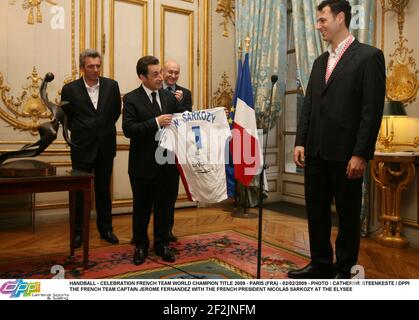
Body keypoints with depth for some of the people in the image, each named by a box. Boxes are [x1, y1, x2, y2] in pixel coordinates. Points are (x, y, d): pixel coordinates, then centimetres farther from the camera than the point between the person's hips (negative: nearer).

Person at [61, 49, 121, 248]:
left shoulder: (111, 86, -1)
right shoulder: (70, 89, -5)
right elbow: (65, 116, 6)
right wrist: (80, 131, 6)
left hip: (105, 147, 2)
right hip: (82, 148, -1)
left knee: (103, 190, 13)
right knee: (80, 191, 7)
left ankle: (105, 228, 25)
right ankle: (78, 232, 21)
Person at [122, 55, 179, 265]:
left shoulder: (169, 97, 5)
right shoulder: (131, 99, -7)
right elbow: (128, 129, -18)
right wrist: (156, 122, -24)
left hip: (164, 162, 3)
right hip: (142, 163, -3)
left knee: (163, 206, 12)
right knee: (141, 207, 11)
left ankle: (162, 244, 27)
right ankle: (140, 245, 28)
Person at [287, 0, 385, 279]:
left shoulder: (369, 56, -4)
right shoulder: (320, 62, 16)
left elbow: (373, 110, -10)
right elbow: (309, 106, 13)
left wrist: (360, 154, -15)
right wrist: (300, 142, 4)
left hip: (346, 152, -6)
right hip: (316, 151, 7)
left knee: (348, 213, 7)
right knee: (316, 210, 12)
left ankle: (345, 270, 22)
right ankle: (320, 264, 27)